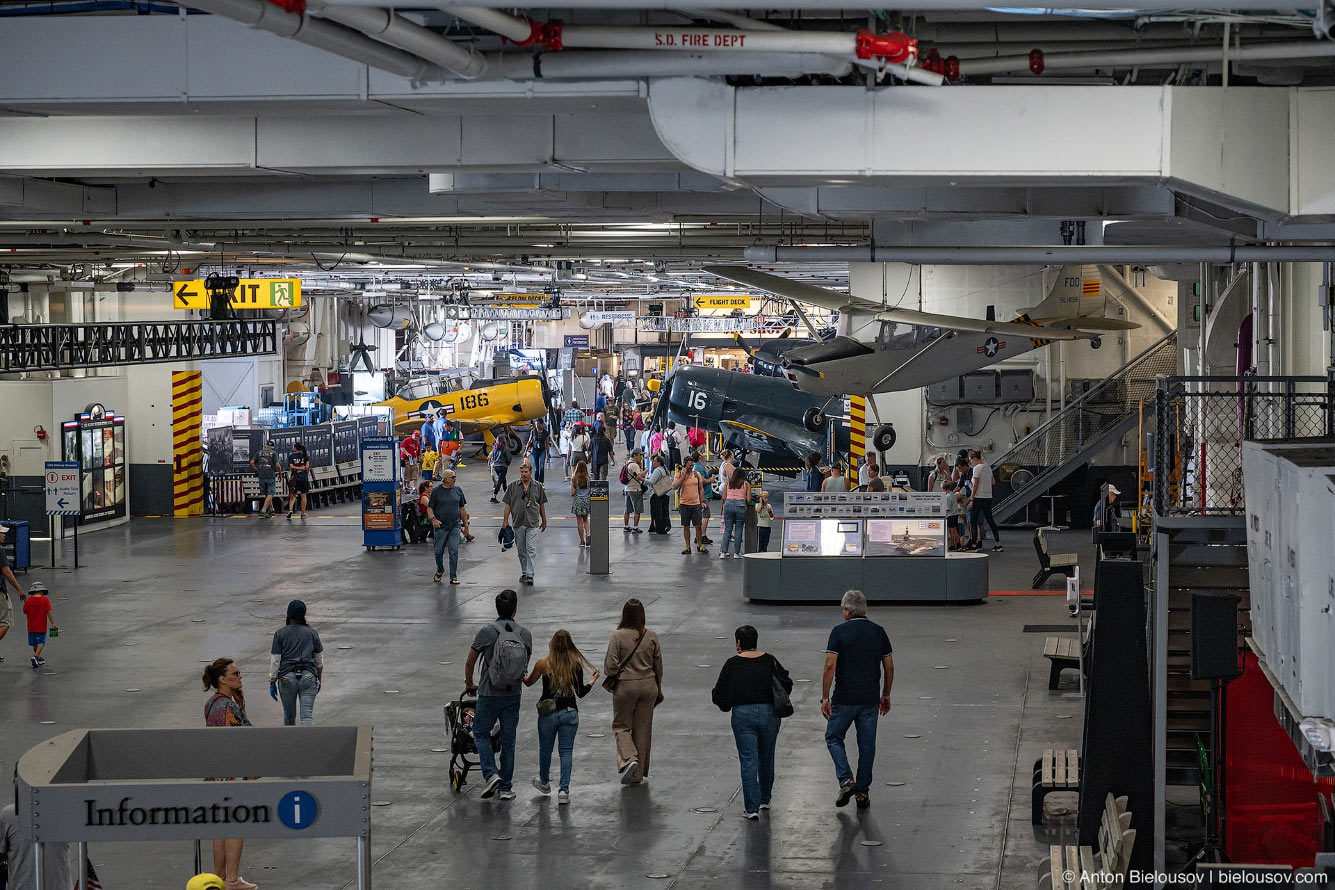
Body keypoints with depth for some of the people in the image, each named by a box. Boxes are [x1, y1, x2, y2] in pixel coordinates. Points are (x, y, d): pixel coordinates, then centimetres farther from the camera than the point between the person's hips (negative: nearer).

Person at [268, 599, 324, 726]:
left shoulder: (280, 634, 0)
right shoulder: (312, 633, 5)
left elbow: (275, 660, -2)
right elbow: (319, 660, 11)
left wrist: (272, 682, 4)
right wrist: (319, 680, 22)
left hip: (287, 678, 0)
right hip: (308, 677, 0)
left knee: (289, 716, 16)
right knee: (307, 715, -6)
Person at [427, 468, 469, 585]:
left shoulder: (457, 490, 7)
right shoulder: (437, 491, -2)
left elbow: (462, 508, 14)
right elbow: (430, 508, -1)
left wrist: (465, 524, 13)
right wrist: (433, 519, -19)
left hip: (455, 526, 1)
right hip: (440, 526, -1)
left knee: (454, 551, -6)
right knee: (439, 551, 7)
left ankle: (453, 576, 0)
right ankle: (439, 571, 33)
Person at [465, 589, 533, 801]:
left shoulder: (487, 632, -10)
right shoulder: (525, 634, -1)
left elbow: (469, 662, -1)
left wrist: (469, 685, 18)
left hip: (489, 694, -3)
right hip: (514, 695, 3)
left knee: (481, 733, 14)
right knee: (508, 740, 10)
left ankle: (491, 774, -5)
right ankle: (506, 788, 13)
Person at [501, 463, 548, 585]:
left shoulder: (538, 486, 4)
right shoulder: (513, 486, 4)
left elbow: (542, 505, 11)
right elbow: (508, 504, 6)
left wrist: (544, 521, 13)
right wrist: (505, 520, 0)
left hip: (533, 522, -2)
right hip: (518, 523, 2)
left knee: (531, 549, -10)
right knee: (521, 550, 9)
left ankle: (530, 574, -13)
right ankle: (523, 573, 21)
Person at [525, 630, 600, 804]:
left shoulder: (543, 664, -8)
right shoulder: (576, 664, -5)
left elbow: (528, 682, 7)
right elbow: (581, 693, 0)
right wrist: (593, 680, 16)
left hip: (548, 713, -1)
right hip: (570, 713, 1)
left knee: (545, 749, 19)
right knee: (566, 751, 5)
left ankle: (544, 782, 39)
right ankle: (564, 790, -3)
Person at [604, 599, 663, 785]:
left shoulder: (618, 636, -13)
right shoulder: (652, 637, -3)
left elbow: (611, 666, -15)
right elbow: (658, 666, 5)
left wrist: (610, 678, 8)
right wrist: (658, 689, 18)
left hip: (625, 686, -3)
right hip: (648, 685, 3)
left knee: (621, 726, 12)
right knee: (643, 728, 12)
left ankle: (629, 759, -12)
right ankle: (639, 773, 17)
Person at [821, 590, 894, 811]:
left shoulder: (839, 631, -8)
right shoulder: (879, 631, 4)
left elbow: (830, 666, -14)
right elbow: (889, 667, 7)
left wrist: (825, 698, -9)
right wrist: (886, 695, 18)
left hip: (844, 699, -3)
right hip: (870, 699, 3)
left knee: (834, 738, 13)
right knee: (867, 745, 10)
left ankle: (846, 780, -4)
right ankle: (862, 792, 13)